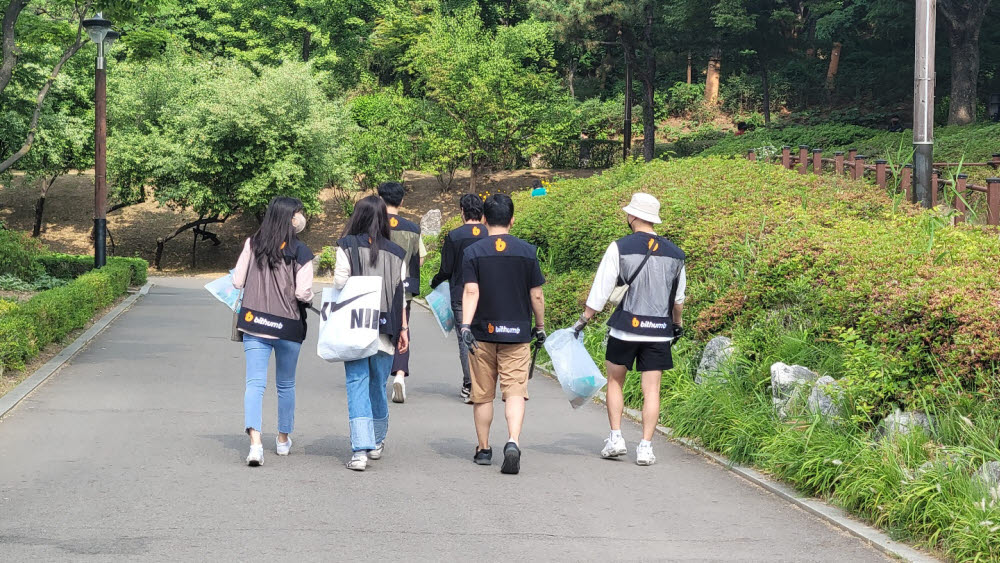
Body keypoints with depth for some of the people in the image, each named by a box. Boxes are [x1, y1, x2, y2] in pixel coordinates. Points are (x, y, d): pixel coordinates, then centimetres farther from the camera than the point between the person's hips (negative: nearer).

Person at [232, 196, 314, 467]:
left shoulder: (252, 244, -2)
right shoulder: (300, 252, -10)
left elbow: (237, 282, 0)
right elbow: (303, 293, -15)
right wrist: (307, 297, 7)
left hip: (254, 322, 1)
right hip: (288, 326, -1)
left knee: (255, 382, -4)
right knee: (286, 384, 17)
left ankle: (255, 441, -23)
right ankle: (283, 439, 31)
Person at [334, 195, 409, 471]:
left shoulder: (347, 246, -2)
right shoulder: (396, 253, 6)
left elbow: (339, 283, -6)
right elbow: (401, 294, 5)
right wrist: (403, 328, 10)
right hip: (385, 330, 3)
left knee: (357, 385, -4)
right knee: (378, 385, 17)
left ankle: (360, 450, -14)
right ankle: (377, 443, 32)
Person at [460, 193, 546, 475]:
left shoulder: (473, 252, -2)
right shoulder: (527, 251, 1)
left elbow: (471, 292, -13)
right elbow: (537, 295, 4)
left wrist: (465, 325, -17)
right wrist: (540, 327, 16)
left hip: (483, 333, 0)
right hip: (517, 333, 0)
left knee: (483, 395, 11)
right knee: (515, 392, -3)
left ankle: (483, 449, 20)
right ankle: (513, 442, -24)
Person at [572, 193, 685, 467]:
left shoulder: (620, 248, -6)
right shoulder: (674, 253, 5)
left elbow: (601, 291, -6)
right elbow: (678, 298, 15)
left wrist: (583, 320, 3)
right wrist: (678, 324, 30)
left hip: (625, 327, -2)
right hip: (659, 331, 2)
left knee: (615, 381, 16)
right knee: (651, 389, 4)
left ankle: (615, 437, 10)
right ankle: (646, 446, -1)